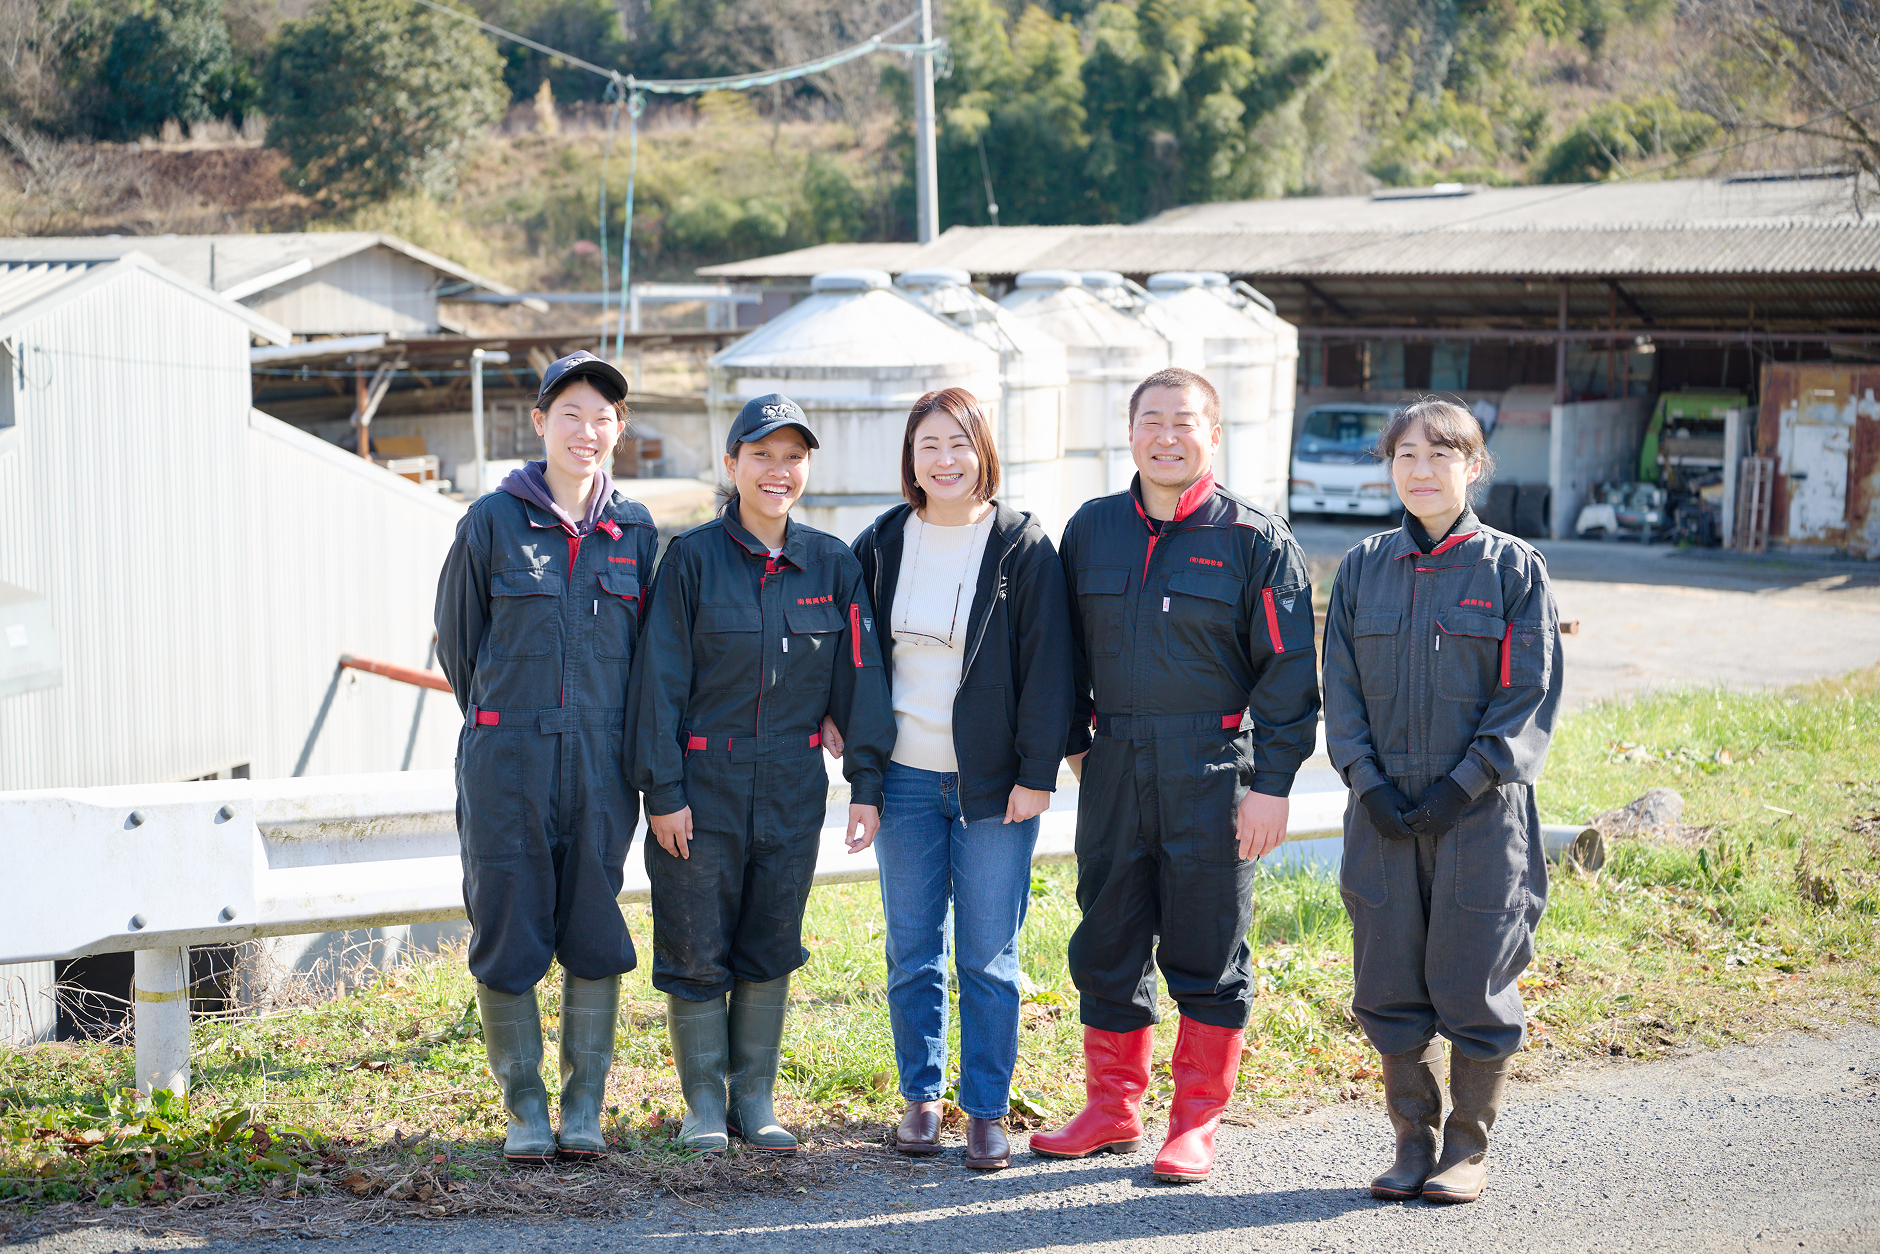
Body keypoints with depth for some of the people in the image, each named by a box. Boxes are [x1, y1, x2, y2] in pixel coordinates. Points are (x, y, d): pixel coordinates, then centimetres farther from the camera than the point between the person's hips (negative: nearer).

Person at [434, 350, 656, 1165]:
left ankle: (584, 1106, 15)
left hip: (602, 765, 2)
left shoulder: (635, 531, 6)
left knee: (595, 935, 4)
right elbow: (457, 637, 8)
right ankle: (524, 1107, 14)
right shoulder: (493, 521, -1)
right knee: (507, 935, 1)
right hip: (507, 764, -2)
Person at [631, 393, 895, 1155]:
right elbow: (661, 677, -7)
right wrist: (663, 789, -11)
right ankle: (704, 1105, 17)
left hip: (791, 788, 3)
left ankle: (756, 1102, 21)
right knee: (697, 949, 3)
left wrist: (865, 785, -1)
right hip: (703, 782, -3)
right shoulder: (693, 557, -6)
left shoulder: (831, 565, 3)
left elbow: (859, 677, 4)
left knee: (772, 948, 10)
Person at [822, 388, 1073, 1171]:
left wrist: (1036, 773, -10)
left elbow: (1048, 667, -6)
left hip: (994, 783, -3)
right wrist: (836, 716, 8)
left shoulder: (1023, 548, -5)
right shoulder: (883, 544, 6)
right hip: (906, 777, 3)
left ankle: (987, 1109, 11)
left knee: (988, 957, 1)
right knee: (912, 952, 8)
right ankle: (920, 1097, 20)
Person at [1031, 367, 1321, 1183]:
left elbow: (1287, 671, -4)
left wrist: (1272, 783, -9)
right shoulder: (1091, 531, 9)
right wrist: (1070, 742, 12)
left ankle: (1196, 1124, 13)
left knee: (1207, 955, 3)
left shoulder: (1255, 539, -3)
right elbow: (1068, 649, 18)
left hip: (1213, 773, -4)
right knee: (1106, 947, 9)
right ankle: (1112, 1108, 23)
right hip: (1114, 769, 4)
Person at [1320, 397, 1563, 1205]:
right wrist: (1368, 781, -5)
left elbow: (1530, 692, -4)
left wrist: (1464, 785, -12)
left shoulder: (1512, 567, -2)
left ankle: (1468, 1145, 17)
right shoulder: (1363, 568, 7)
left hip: (1480, 811, -3)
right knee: (1390, 982, 6)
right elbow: (1341, 685, 8)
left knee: (1472, 982, 1)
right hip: (1384, 812, 3)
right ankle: (1412, 1142, 20)